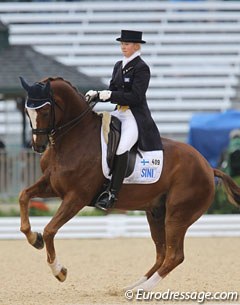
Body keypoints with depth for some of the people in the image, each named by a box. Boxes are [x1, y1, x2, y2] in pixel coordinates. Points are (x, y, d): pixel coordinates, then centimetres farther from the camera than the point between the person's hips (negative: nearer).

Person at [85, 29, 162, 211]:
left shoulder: (141, 68, -9)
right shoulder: (119, 66, 16)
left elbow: (136, 97, -17)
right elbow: (113, 91, 18)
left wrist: (110, 95, -22)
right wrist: (97, 95, -2)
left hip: (135, 117, -9)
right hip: (119, 113, 9)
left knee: (120, 147, -31)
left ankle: (112, 194, -32)